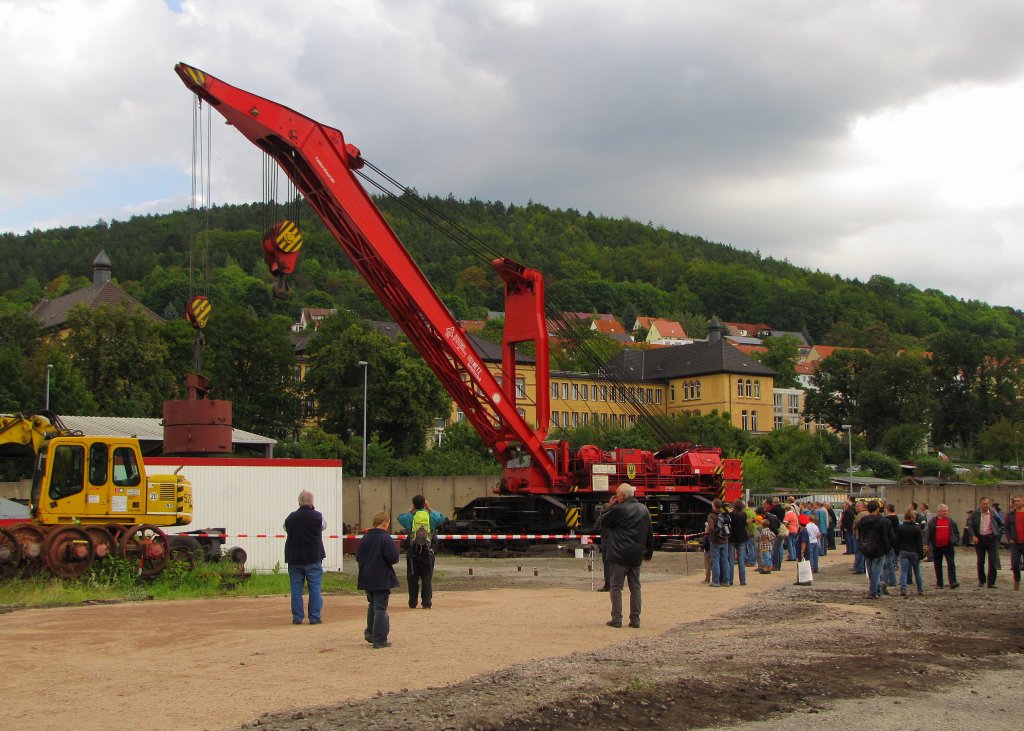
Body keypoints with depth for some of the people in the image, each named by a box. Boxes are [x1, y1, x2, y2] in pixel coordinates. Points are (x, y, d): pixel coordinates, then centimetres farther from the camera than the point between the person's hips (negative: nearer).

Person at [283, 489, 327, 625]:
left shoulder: (291, 517, -2)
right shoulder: (317, 516, -8)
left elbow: (286, 529, 13)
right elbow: (324, 526, 12)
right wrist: (313, 510, 18)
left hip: (294, 559, 2)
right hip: (313, 558, -2)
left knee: (296, 588, 7)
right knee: (314, 588, 4)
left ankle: (297, 617, 7)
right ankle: (314, 617, 2)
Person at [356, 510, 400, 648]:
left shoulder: (364, 538, 4)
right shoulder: (386, 538, -15)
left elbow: (358, 557, 7)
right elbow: (393, 558, -19)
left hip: (367, 579, 6)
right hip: (382, 580, -6)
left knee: (372, 605, 23)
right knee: (381, 608, -2)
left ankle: (370, 633, 28)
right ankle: (379, 639, -2)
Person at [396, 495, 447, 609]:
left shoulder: (410, 517, -3)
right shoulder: (431, 516, -1)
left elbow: (400, 517, 18)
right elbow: (442, 517, 18)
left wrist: (411, 510, 21)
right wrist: (430, 509, 22)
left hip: (413, 552, 0)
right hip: (428, 552, 0)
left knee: (412, 578, 8)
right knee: (427, 578, 5)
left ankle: (413, 602, 10)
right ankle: (427, 602, 2)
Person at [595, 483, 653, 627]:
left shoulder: (618, 509, -12)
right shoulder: (644, 509, 9)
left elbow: (599, 524, -1)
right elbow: (649, 534, 15)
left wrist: (608, 507, 5)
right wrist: (649, 553, 23)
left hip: (619, 556, -5)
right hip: (636, 556, 5)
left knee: (616, 587, 1)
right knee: (635, 587, 10)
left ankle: (616, 618, -2)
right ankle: (635, 619, 9)